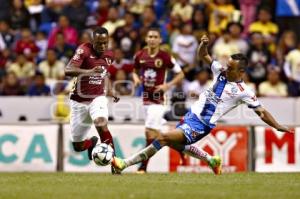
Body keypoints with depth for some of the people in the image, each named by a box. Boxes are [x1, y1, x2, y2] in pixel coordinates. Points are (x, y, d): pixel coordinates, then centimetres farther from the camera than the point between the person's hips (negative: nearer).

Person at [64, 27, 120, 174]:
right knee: (78, 146, 6)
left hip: (98, 98, 2)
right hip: (79, 100, -2)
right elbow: (68, 70, -32)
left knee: (101, 123, -33)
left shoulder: (109, 55, 2)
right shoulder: (84, 50, -17)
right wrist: (88, 71, -47)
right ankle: (92, 143, 41)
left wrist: (108, 91, 12)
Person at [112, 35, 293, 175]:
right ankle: (212, 161, 39)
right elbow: (203, 55, 12)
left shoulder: (244, 92, -11)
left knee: (164, 138, -18)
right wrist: (204, 44, -10)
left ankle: (125, 163, -15)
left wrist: (278, 126, -11)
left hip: (202, 125, -7)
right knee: (176, 144, 24)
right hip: (193, 114, 7)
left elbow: (262, 111, -5)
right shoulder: (221, 71, 2)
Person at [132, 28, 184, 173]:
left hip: (158, 97, -5)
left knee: (150, 131, -11)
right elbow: (135, 71, 22)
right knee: (154, 131, 7)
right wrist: (136, 78, -1)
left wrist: (168, 85, -12)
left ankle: (144, 166, -8)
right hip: (146, 97, 5)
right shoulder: (140, 55, 4)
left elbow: (180, 74, 1)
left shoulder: (165, 57, -7)